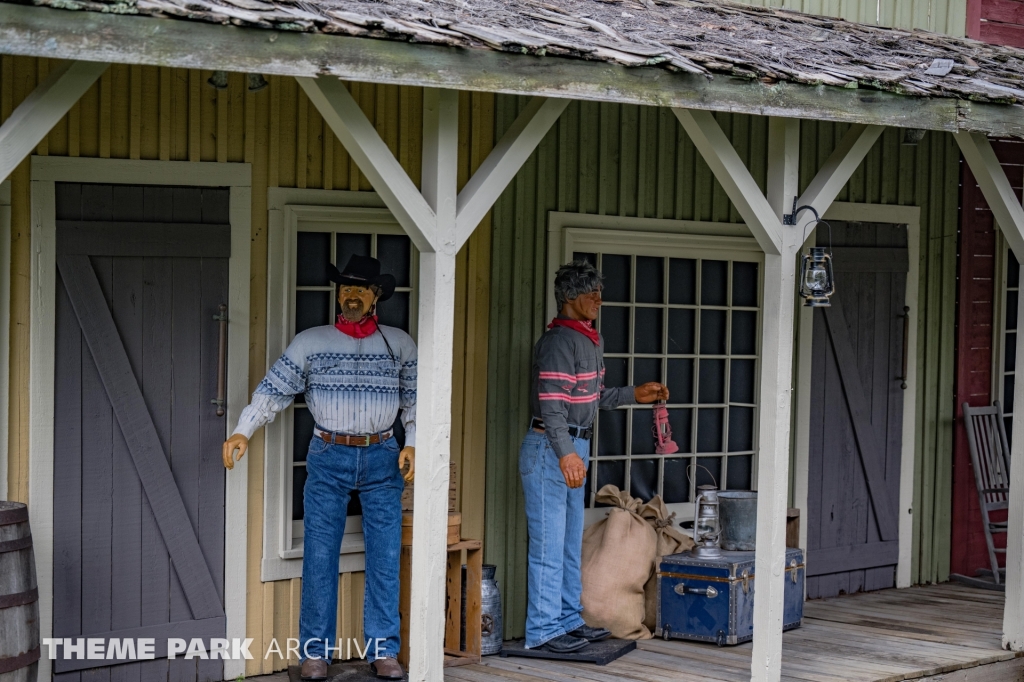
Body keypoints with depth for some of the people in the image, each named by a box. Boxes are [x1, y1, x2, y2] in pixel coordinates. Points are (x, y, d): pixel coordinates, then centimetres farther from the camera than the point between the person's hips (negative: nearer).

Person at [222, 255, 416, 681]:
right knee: (320, 558, 1)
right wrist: (243, 432, -14)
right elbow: (273, 391, -2)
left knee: (385, 558, 2)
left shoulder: (400, 345, 6)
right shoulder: (311, 342, 3)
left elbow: (415, 400, 9)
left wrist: (413, 443, -4)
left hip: (382, 459, 1)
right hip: (328, 458, -1)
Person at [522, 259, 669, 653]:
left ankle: (569, 621, 25)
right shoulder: (559, 341, -16)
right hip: (550, 448, -10)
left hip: (575, 447, 10)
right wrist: (566, 453, -30)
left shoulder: (590, 341, 16)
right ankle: (542, 631, -2)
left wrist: (635, 395, 17)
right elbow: (551, 403, -23)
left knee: (571, 543, 16)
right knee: (549, 543, -6)